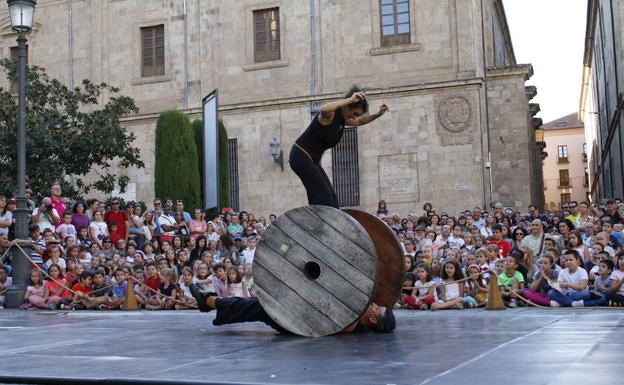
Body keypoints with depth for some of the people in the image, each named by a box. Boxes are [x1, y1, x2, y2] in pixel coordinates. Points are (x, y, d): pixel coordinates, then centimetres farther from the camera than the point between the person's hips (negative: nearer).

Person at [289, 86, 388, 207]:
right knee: (323, 196, -17)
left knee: (331, 198, 4)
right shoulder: (331, 115, -19)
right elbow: (324, 109, -45)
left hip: (312, 160, 9)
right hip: (301, 156, -9)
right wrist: (350, 100, -45)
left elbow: (359, 121, 27)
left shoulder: (343, 119, 6)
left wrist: (378, 114, 12)